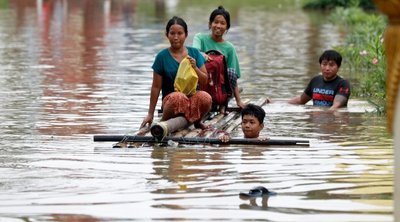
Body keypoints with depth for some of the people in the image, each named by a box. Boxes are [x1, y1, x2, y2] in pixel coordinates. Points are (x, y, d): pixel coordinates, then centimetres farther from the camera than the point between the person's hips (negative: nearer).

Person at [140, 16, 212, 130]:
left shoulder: (194, 53, 8)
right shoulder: (162, 57, 0)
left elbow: (205, 81, 9)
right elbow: (156, 87, 3)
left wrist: (195, 68, -11)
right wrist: (150, 114, 3)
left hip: (193, 96, 3)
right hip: (170, 98, -3)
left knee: (205, 97, -33)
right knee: (178, 97, -40)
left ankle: (195, 120, 1)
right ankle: (164, 121, -9)